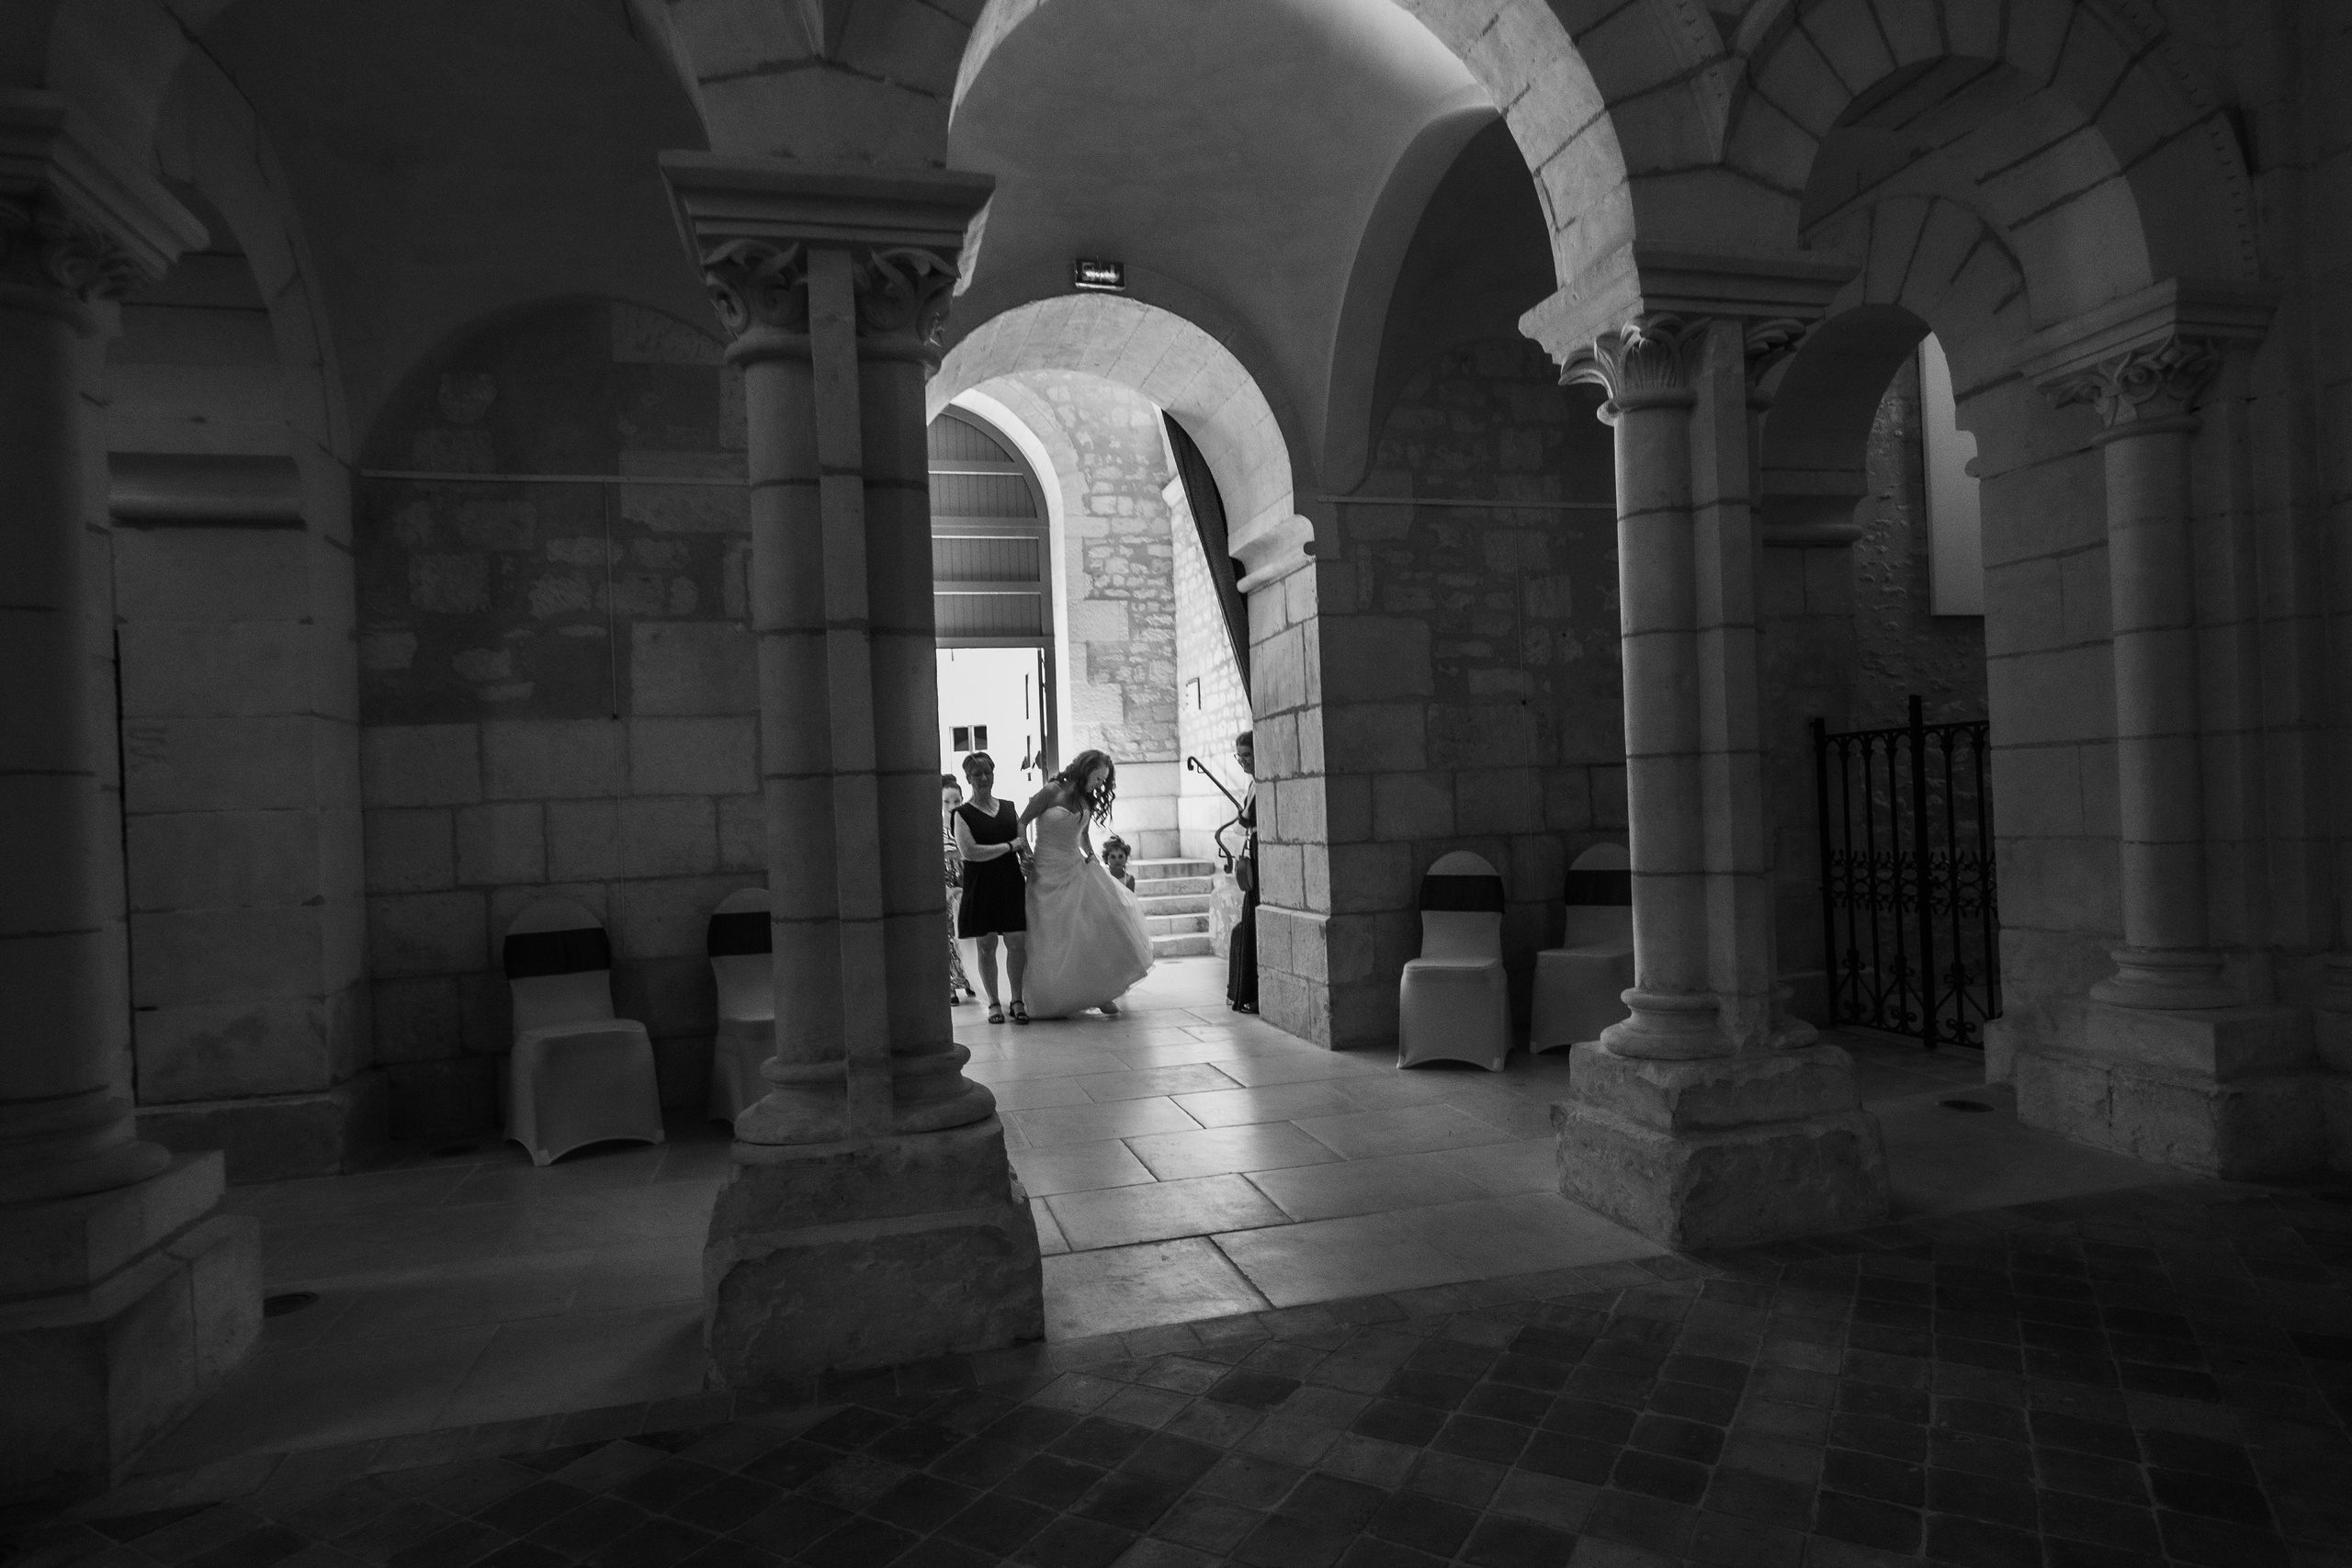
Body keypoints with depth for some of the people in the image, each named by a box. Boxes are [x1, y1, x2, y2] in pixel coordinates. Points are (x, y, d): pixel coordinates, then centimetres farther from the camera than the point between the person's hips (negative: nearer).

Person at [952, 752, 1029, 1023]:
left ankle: (1017, 1000, 10)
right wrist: (1009, 846, -11)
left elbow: (1023, 843, 19)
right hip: (981, 886, -3)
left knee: (1017, 942, -2)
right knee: (986, 945, 3)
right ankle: (993, 1003, 14)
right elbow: (969, 851, -15)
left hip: (1011, 882, 3)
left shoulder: (1008, 807, 11)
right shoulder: (963, 814, -3)